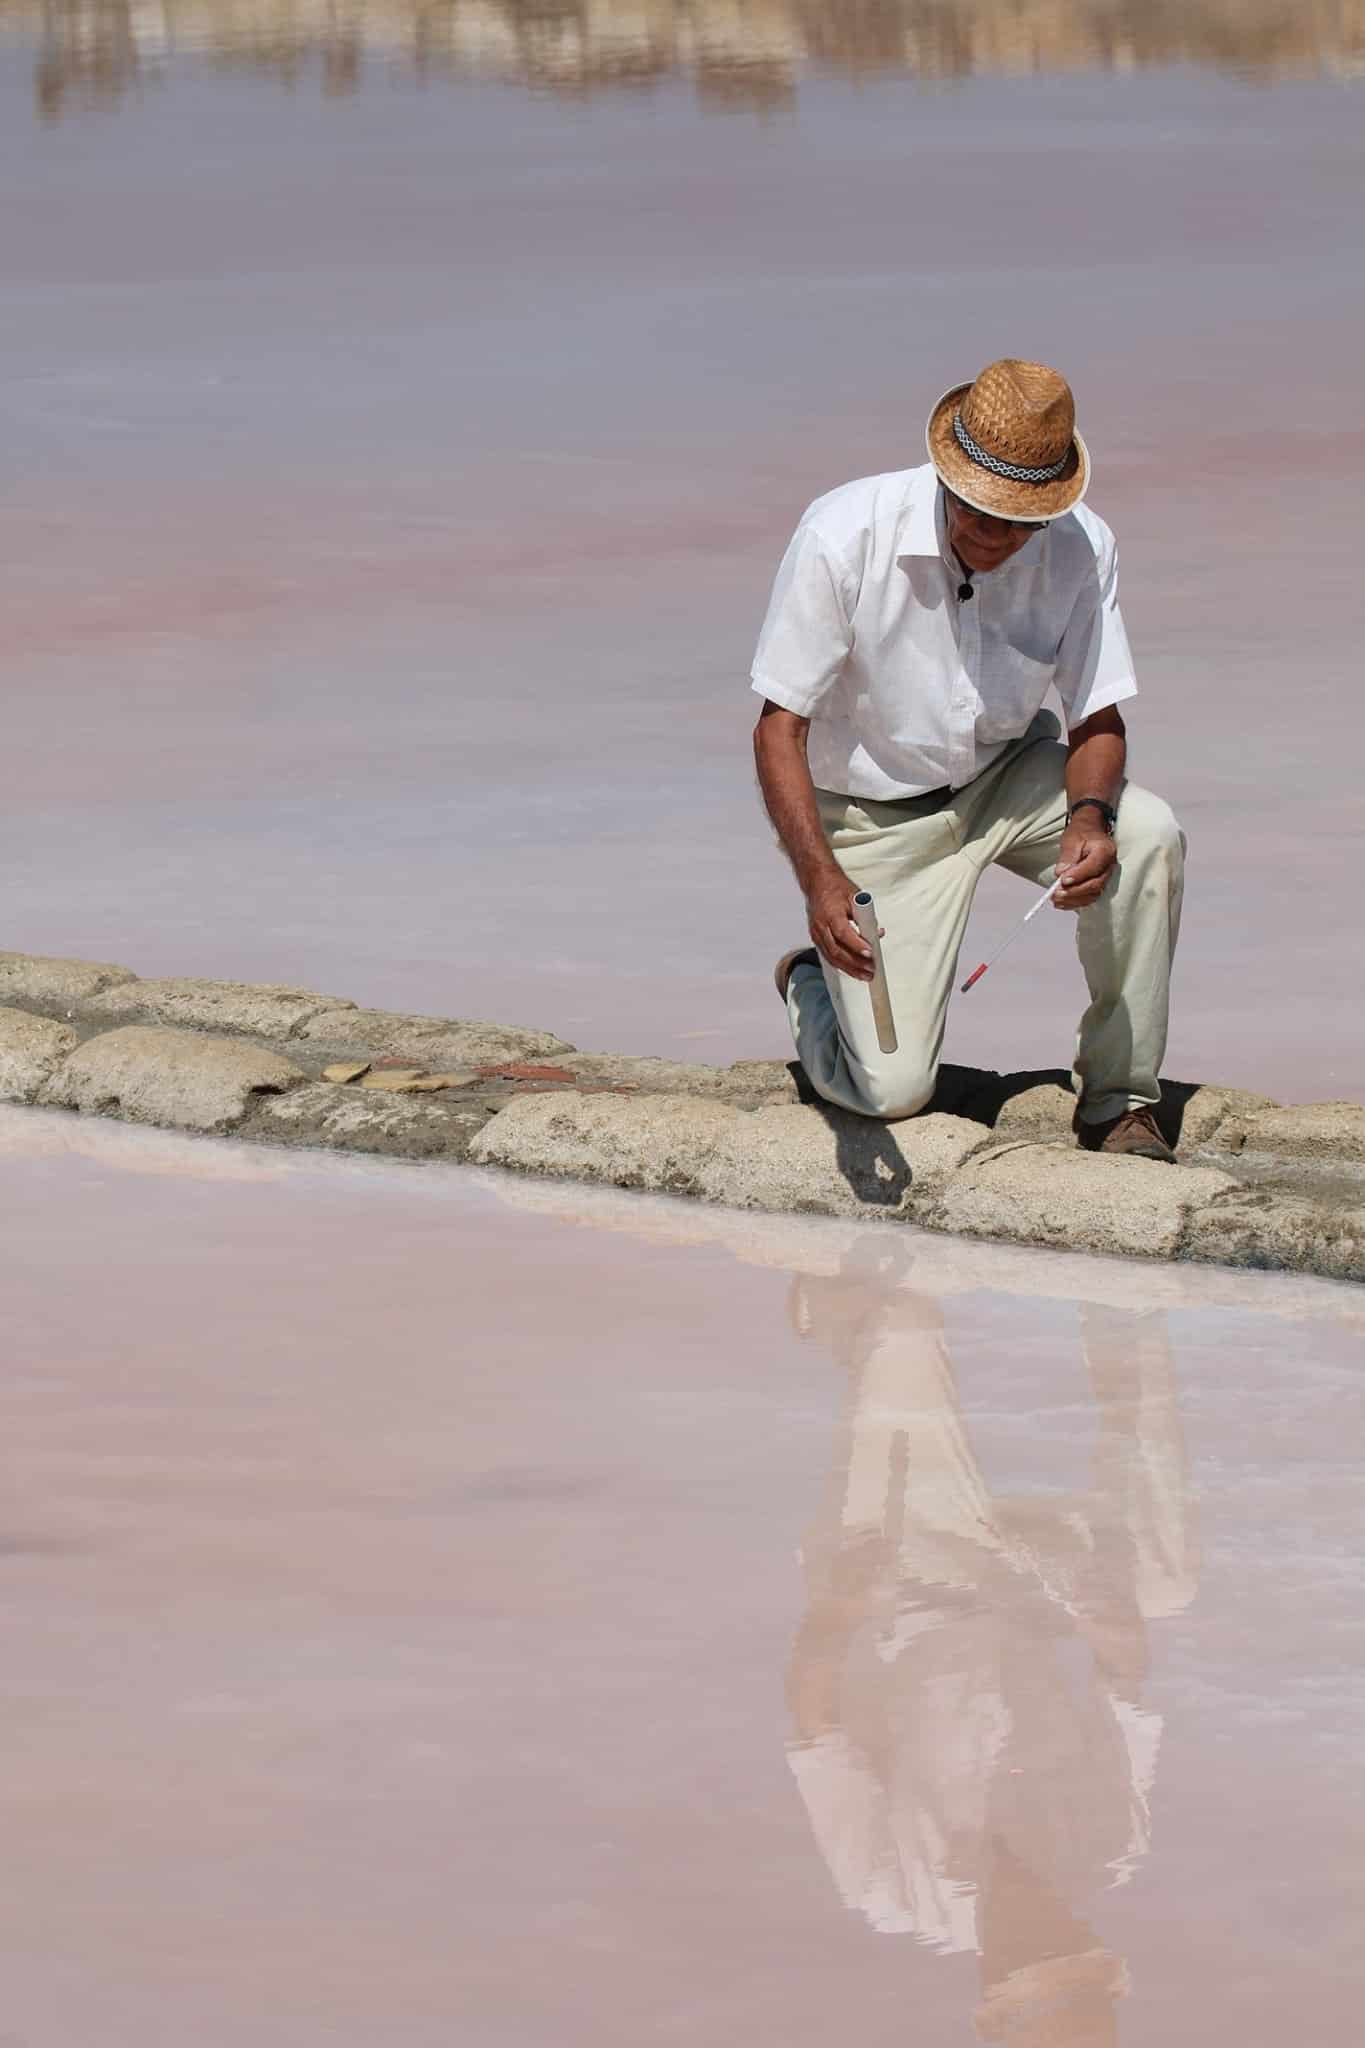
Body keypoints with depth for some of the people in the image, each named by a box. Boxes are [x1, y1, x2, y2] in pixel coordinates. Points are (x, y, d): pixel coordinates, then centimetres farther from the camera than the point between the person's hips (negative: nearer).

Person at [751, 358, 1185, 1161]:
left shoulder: (1082, 547, -18)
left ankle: (1119, 1099, -12)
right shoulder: (845, 536, -26)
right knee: (893, 1088, -14)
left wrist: (1090, 814, -32)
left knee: (1146, 836, -28)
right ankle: (813, 986, 23)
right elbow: (779, 728, -22)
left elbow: (1098, 720, -7)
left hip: (1005, 778, 3)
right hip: (876, 815, -3)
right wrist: (822, 881, -38)